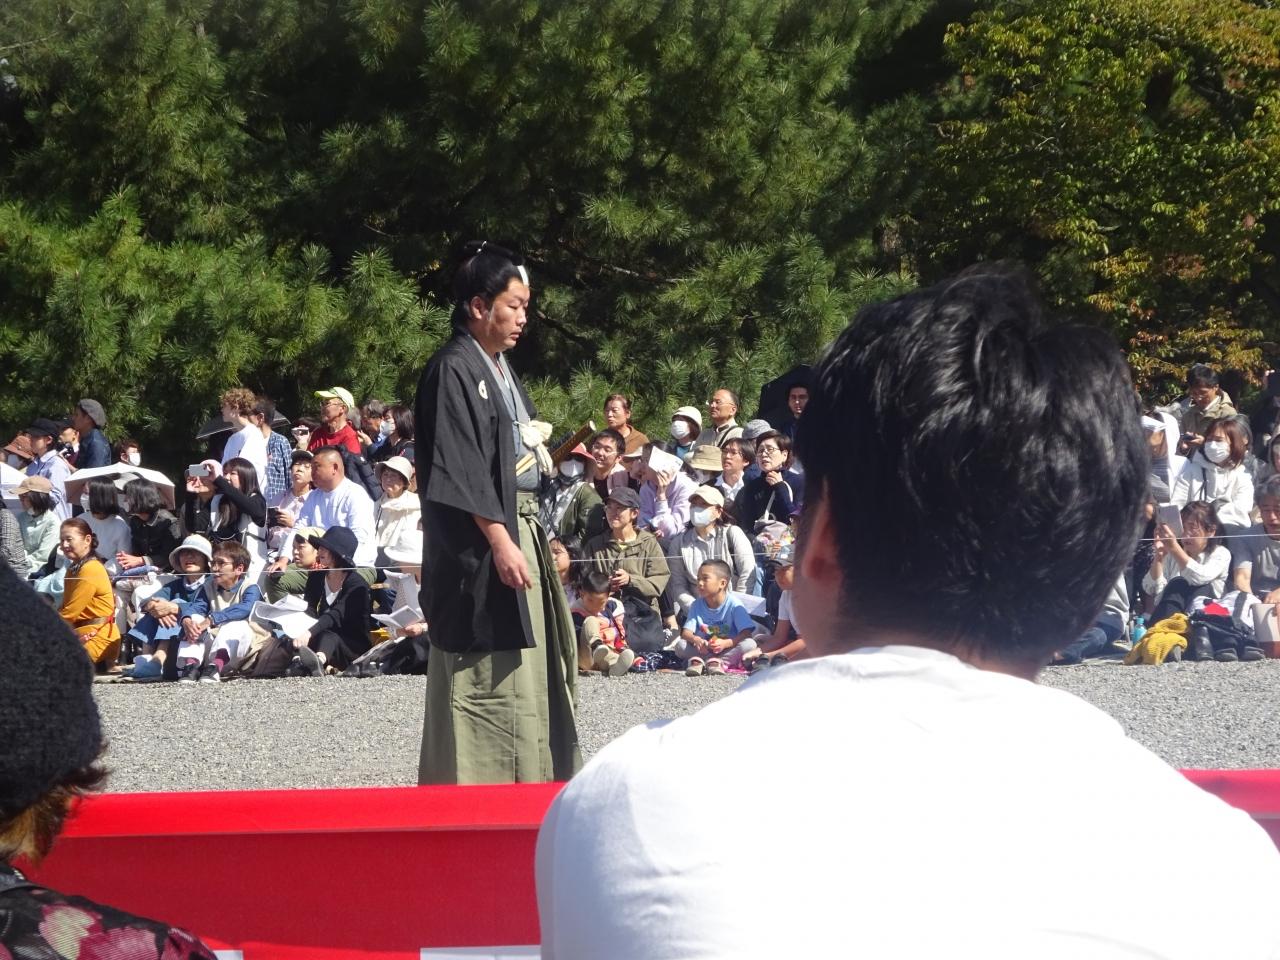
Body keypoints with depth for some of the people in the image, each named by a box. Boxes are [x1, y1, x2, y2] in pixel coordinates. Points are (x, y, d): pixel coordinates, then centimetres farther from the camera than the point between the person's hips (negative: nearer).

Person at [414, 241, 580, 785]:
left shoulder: (498, 368, 15)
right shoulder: (453, 371, -13)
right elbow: (459, 470, -19)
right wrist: (500, 542, -22)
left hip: (520, 529, 10)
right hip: (480, 543, -10)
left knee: (526, 671, 12)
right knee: (489, 674, -8)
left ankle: (526, 779, 18)